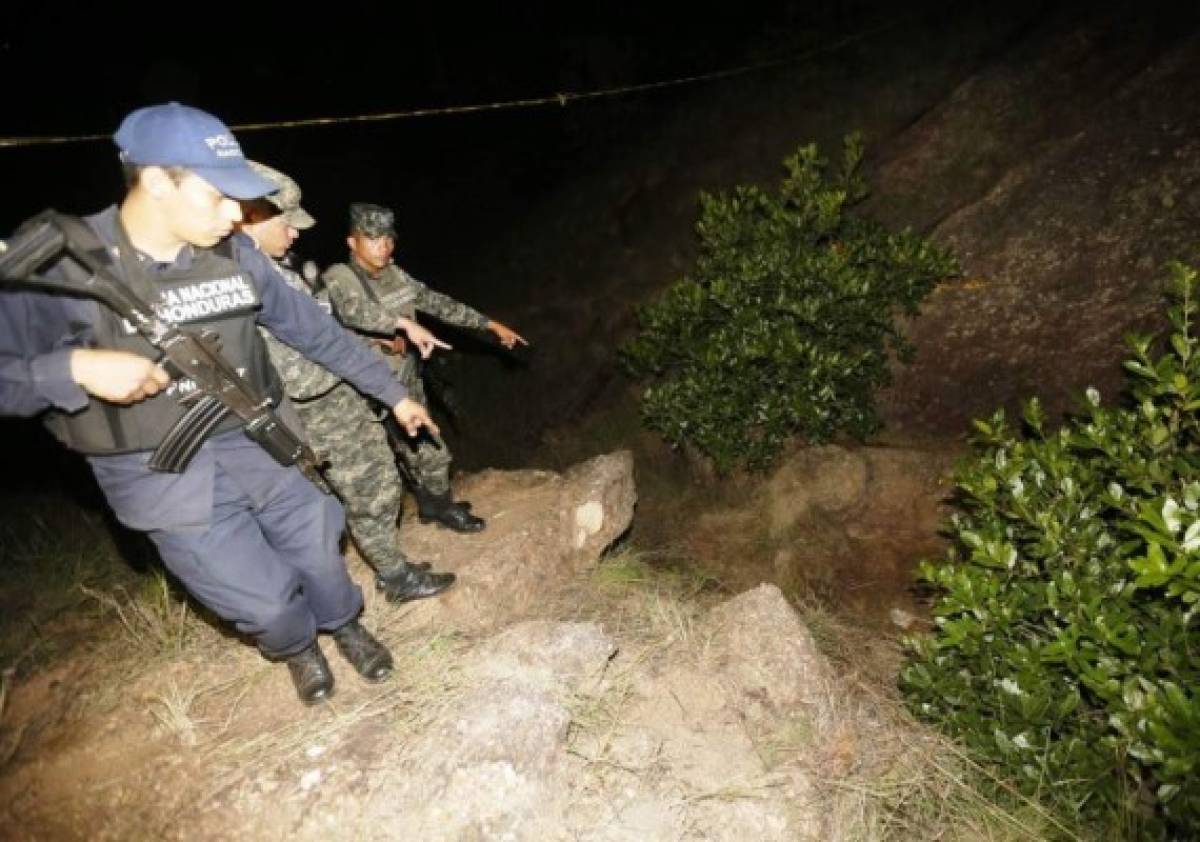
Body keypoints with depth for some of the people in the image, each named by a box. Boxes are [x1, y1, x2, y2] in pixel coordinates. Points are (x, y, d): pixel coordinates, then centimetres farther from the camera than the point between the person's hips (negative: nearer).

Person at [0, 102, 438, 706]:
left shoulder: (235, 258, -6)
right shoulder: (59, 267, -17)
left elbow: (317, 332, 3)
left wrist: (393, 394, 8)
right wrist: (74, 368, -30)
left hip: (251, 445, 4)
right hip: (160, 476, -3)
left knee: (319, 548, 16)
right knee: (264, 599, 3)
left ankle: (344, 624, 49)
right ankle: (297, 647, 40)